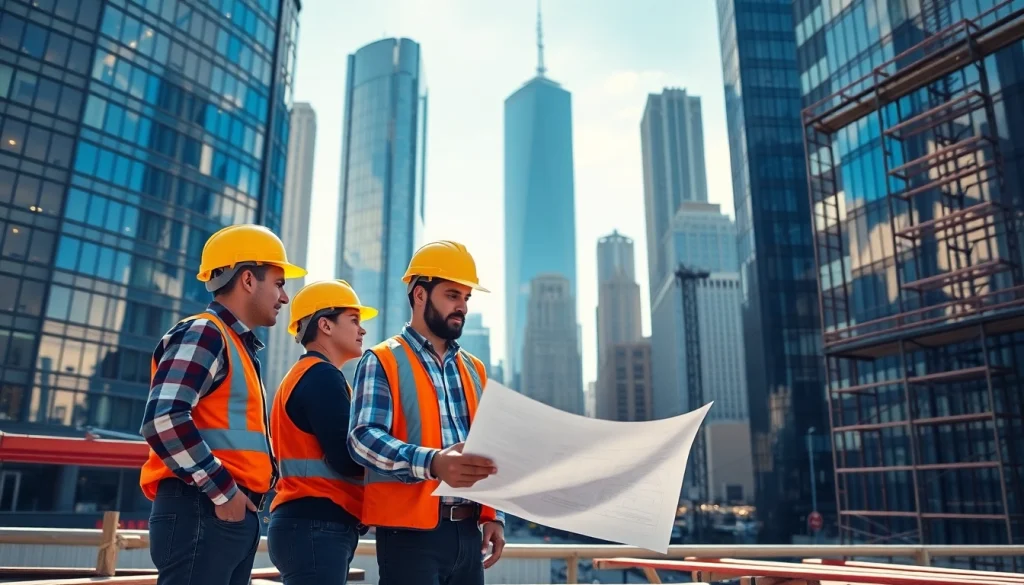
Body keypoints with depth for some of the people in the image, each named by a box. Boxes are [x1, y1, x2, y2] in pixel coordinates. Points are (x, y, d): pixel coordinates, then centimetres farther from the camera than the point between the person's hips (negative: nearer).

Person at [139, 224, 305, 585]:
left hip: (233, 514, 9)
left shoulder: (240, 346, 21)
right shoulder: (203, 334, -8)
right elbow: (163, 420, -21)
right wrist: (221, 490, -17)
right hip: (203, 511, -9)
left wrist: (236, 497, 14)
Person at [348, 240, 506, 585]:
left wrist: (493, 516, 7)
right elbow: (363, 438, -16)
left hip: (468, 531, 6)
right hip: (410, 531, -6)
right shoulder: (382, 361, -3)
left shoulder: (474, 370, 15)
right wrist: (432, 463, -31)